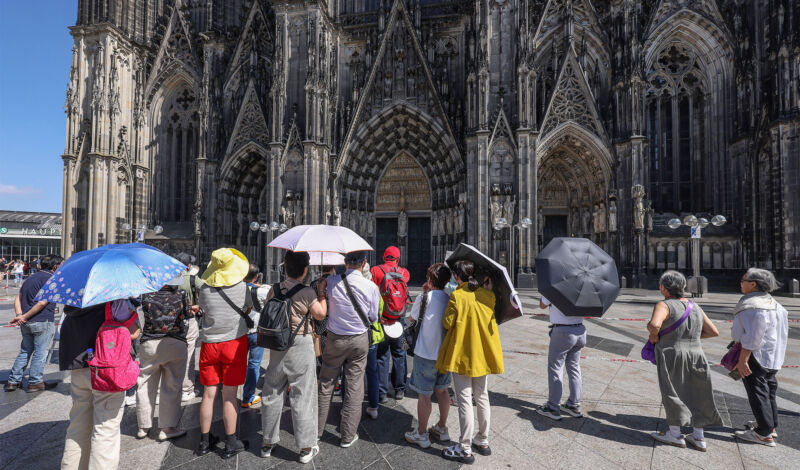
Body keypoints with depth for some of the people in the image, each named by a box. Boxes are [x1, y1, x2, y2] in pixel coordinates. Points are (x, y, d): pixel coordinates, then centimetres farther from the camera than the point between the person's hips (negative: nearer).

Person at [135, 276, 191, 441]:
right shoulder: (181, 295, -7)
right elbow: (188, 313, 6)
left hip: (149, 344, 2)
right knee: (171, 388, 7)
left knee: (145, 386, 16)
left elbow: (144, 313, 14)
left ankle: (143, 427, 27)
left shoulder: (146, 296, -4)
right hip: (176, 345, -2)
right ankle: (167, 428, 13)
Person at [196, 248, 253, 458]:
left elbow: (204, 309, 11)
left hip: (209, 344, 2)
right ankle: (231, 443, 16)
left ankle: (204, 441, 26)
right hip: (235, 342, -2)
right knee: (229, 395, 5)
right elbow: (249, 308, 6)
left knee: (208, 394, 13)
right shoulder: (241, 287, -10)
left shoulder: (205, 289, -6)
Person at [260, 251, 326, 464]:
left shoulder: (275, 289, -2)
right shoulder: (308, 292, -17)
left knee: (272, 394, 18)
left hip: (277, 347, 5)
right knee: (302, 397, 6)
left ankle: (268, 443, 33)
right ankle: (306, 448, 18)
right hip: (301, 346, -4)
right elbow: (320, 315, -5)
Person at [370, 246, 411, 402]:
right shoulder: (404, 272, 0)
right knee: (399, 354, 16)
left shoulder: (376, 270, -7)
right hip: (399, 320, 2)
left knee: (381, 355, 7)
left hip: (381, 320, -2)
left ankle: (382, 392, 11)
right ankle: (400, 389, 25)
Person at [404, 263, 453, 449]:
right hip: (446, 352, 6)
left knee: (424, 394, 7)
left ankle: (421, 434, 20)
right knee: (442, 390, 20)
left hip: (426, 353, -5)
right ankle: (442, 429, 34)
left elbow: (413, 318, 1)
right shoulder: (450, 299, -2)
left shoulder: (424, 298, -16)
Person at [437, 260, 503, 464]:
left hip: (463, 354, -6)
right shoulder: (488, 294, -1)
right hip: (483, 354, 6)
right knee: (482, 397, 18)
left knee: (464, 400, 4)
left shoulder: (457, 296, -18)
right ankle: (483, 441, 32)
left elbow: (447, 323, -13)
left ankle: (465, 449, 14)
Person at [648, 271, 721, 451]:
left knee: (672, 393, 7)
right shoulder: (695, 307, 8)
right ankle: (699, 437, 25)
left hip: (672, 356, -6)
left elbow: (654, 324, -32)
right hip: (696, 355, 6)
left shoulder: (664, 305, -14)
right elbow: (714, 332, 14)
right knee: (694, 395, 15)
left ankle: (675, 434, 18)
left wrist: (653, 334, -12)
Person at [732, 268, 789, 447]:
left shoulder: (751, 305, -22)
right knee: (769, 391, 20)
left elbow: (753, 336, -25)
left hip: (756, 357, -10)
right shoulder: (773, 303, 11)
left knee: (757, 393, -1)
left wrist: (742, 360, -22)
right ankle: (772, 426, 33)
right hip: (772, 358, 10)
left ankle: (765, 434, 7)